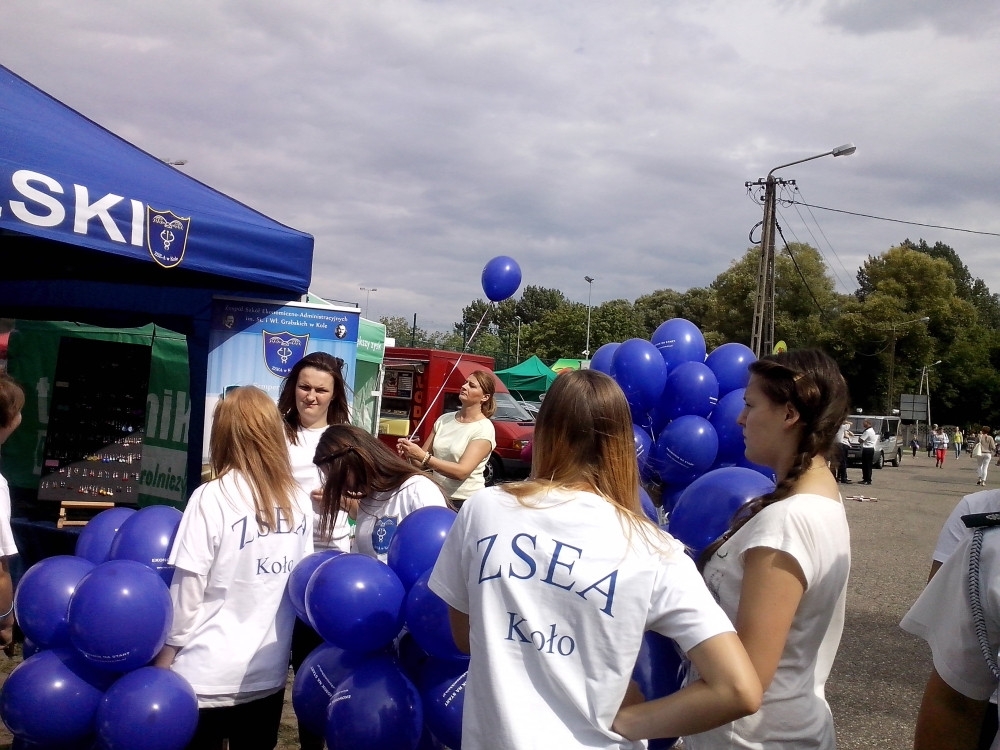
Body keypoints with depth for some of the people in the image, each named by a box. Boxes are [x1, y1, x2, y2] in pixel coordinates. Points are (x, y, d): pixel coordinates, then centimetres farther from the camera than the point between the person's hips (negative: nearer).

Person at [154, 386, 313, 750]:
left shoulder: (213, 497, -13)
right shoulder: (299, 502, 1)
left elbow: (188, 589, -12)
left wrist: (163, 662, -1)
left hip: (208, 677, -4)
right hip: (269, 673, 4)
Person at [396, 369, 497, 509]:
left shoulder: (484, 429, -13)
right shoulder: (444, 419, 4)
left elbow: (462, 471, -22)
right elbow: (423, 461, 6)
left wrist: (422, 456, -29)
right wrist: (410, 453, -17)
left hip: (466, 503, -5)